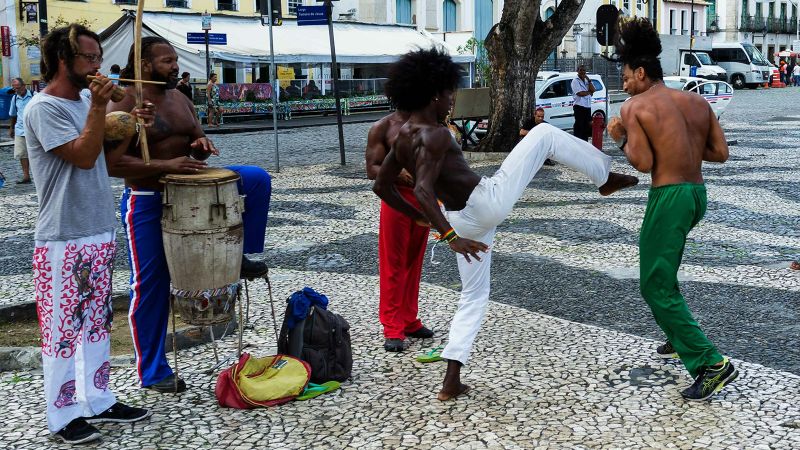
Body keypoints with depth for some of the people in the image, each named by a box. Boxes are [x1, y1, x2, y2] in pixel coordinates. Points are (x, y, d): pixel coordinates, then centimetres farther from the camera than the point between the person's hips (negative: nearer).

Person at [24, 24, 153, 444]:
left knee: (97, 322, 15)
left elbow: (105, 152, 22)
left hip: (99, 233, 9)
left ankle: (98, 401, 26)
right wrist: (99, 107, -21)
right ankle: (63, 416, 10)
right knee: (63, 328, 0)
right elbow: (84, 156, -21)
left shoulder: (84, 100, 11)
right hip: (63, 240, -9)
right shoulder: (43, 108, -14)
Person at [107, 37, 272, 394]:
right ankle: (152, 372, 13)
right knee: (151, 285, 0)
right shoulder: (126, 104, -14)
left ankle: (240, 254, 3)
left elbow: (197, 141, 17)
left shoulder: (180, 99, 8)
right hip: (147, 201, -6)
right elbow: (112, 162, -23)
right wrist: (166, 166, -30)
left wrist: (202, 146, -8)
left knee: (256, 178, -7)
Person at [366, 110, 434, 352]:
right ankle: (392, 328, 4)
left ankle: (409, 320, 23)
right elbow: (372, 169, -8)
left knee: (414, 264, 12)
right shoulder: (382, 128, -4)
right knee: (393, 265, -1)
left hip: (423, 199, 5)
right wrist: (398, 173, -27)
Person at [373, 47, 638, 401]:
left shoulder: (403, 137, 7)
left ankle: (451, 382, 12)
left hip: (463, 220, 8)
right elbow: (422, 190, -32)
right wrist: (450, 237, -35)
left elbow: (382, 187, 16)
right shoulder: (434, 135, -19)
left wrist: (420, 218, 24)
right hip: (489, 201, -8)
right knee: (544, 133, 4)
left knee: (473, 296, 19)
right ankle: (605, 177, 18)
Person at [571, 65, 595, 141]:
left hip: (587, 106, 7)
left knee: (587, 125, 10)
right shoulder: (575, 81, -5)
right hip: (579, 106, -7)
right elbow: (580, 93, -17)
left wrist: (589, 80, -3)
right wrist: (589, 92, -2)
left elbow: (593, 90, 4)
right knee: (579, 126, -9)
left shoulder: (587, 81, 17)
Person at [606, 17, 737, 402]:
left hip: (669, 197, -8)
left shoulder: (635, 107, -7)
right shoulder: (697, 101, 10)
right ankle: (678, 339, 37)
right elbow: (720, 153, 7)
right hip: (698, 194, 8)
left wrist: (622, 138, 2)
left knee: (656, 288, -2)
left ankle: (712, 364, -9)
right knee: (661, 274, 28)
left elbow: (643, 163, -15)